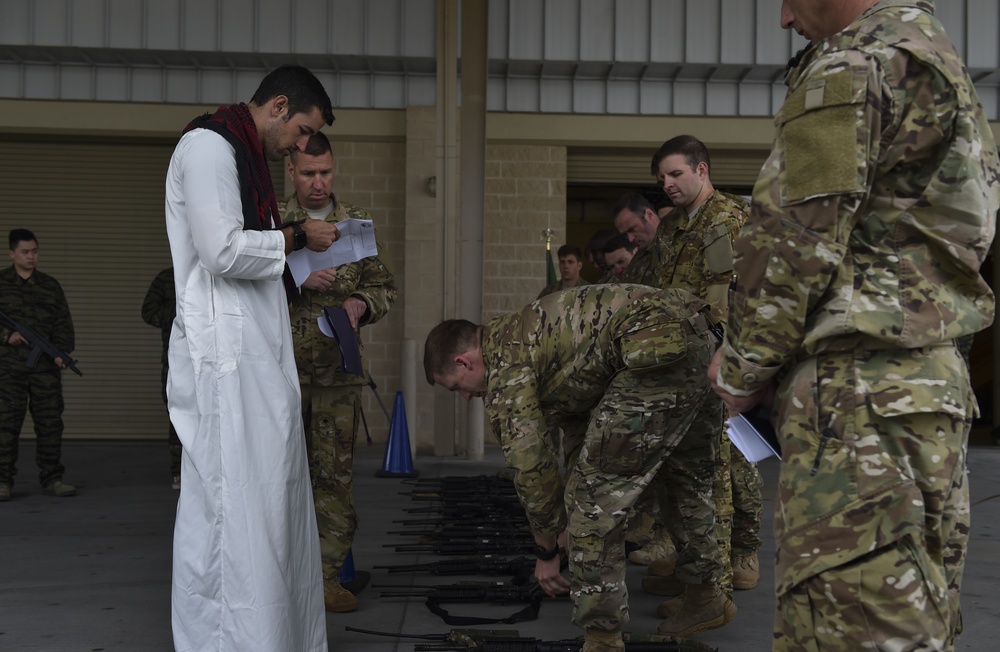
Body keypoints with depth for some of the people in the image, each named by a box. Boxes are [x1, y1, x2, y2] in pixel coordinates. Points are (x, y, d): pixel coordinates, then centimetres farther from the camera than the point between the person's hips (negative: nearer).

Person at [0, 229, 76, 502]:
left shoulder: (51, 286, 12)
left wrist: (62, 351, -7)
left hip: (46, 367, 2)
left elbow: (63, 323, 7)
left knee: (50, 422, 3)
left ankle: (52, 478, 11)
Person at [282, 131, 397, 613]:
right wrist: (298, 278, -19)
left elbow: (384, 288, 14)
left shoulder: (357, 223, 11)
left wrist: (360, 303, -8)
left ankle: (327, 576, 9)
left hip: (339, 369, 2)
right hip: (283, 367, -1)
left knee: (335, 472, 1)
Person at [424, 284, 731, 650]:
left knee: (594, 492, 0)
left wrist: (546, 552, 16)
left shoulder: (505, 363, 1)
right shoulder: (522, 332, 29)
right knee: (681, 478, 29)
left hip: (660, 352, -10)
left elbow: (531, 465, 2)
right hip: (699, 340, 10)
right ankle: (708, 595, 42)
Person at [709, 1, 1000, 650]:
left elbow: (797, 246, -14)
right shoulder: (943, 64, 21)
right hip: (936, 378, 10)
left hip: (857, 392, -10)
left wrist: (738, 369, 0)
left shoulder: (852, 67, -10)